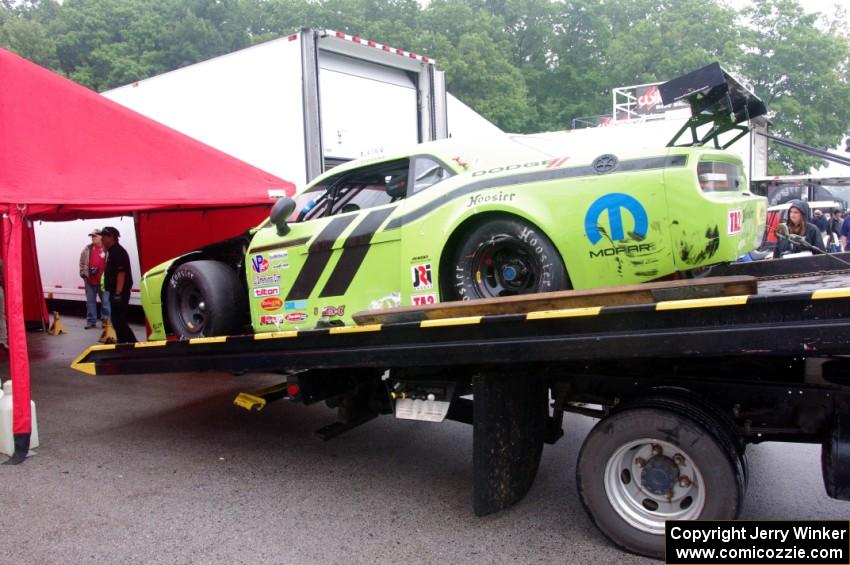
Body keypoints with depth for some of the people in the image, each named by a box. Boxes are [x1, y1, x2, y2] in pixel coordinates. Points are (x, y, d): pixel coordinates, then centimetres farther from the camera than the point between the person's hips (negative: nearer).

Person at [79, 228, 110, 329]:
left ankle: (106, 321, 12)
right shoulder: (87, 249, 6)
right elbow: (82, 262, 13)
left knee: (105, 301, 3)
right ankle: (91, 321, 17)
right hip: (90, 280, 4)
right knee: (90, 301, 9)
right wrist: (83, 273, 4)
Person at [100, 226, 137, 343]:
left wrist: (118, 293, -27)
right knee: (117, 319, 14)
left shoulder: (118, 252, -15)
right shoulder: (112, 251, 17)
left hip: (119, 292, -10)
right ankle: (123, 343, 20)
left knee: (119, 320, -11)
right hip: (115, 292, 10)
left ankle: (132, 343, -10)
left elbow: (121, 273, -23)